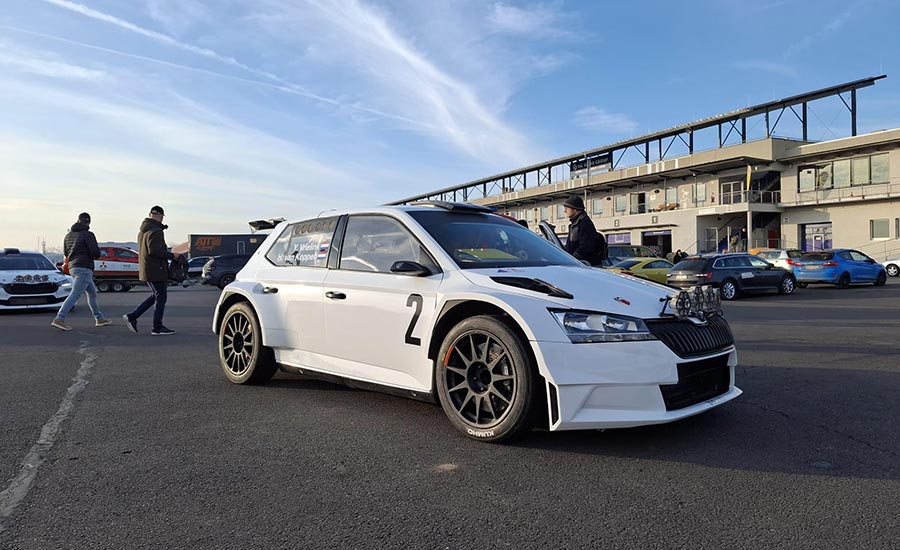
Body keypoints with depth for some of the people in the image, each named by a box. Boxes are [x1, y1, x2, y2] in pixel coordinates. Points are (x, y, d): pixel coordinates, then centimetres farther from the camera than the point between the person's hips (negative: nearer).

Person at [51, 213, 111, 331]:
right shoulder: (88, 234, -10)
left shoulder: (69, 235, 13)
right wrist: (95, 254, 6)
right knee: (75, 295, -12)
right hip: (84, 268, -9)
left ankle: (99, 318, 23)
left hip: (73, 267, 9)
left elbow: (65, 252, 21)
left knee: (92, 293, 18)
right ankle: (59, 319, -19)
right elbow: (96, 253, -17)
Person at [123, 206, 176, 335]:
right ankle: (157, 328, 5)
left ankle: (132, 317, 17)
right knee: (160, 297, 0)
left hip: (146, 269, 10)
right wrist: (171, 255, -16)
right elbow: (154, 251, -25)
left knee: (156, 295, 20)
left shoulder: (143, 231, 15)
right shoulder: (156, 231, -17)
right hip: (156, 270, -10)